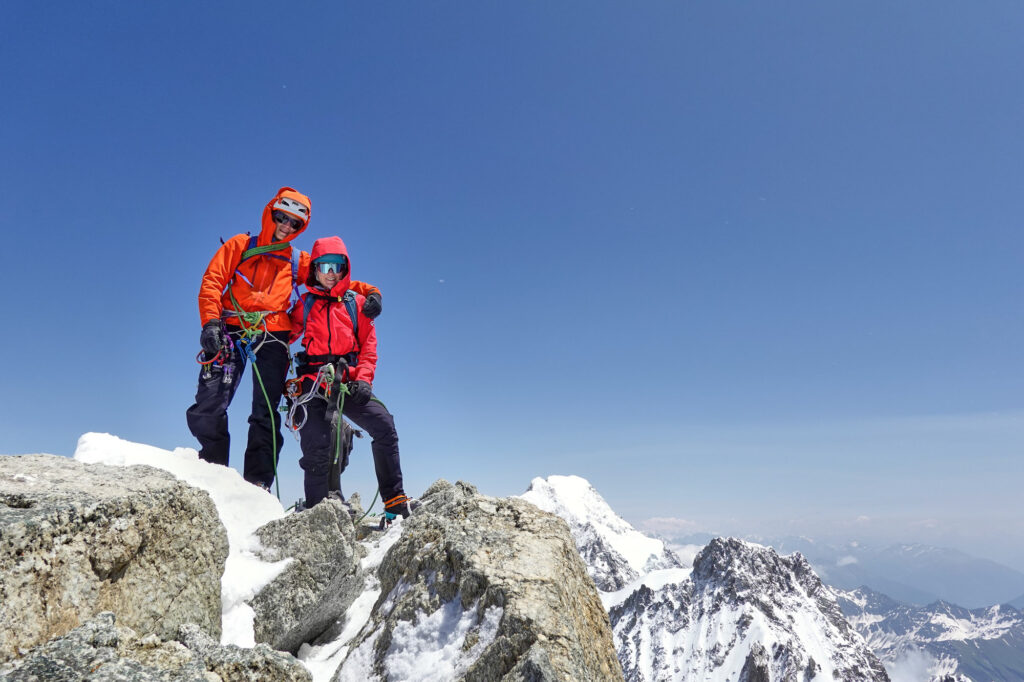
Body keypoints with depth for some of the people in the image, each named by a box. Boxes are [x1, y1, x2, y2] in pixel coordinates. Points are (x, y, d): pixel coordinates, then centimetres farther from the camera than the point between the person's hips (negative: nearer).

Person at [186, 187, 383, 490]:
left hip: (272, 337, 1)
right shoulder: (239, 246, 15)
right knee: (209, 405, -10)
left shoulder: (297, 261, 20)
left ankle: (257, 482, -2)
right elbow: (212, 282, 6)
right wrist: (210, 322, -9)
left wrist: (368, 292, 0)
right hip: (231, 330, -1)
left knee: (266, 414, -4)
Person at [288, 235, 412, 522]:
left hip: (349, 382, 0)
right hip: (314, 382, 0)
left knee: (384, 427, -17)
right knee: (317, 447, -11)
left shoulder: (356, 303, 13)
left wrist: (363, 379, -6)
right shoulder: (306, 304, 15)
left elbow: (368, 345, 8)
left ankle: (394, 502, -13)